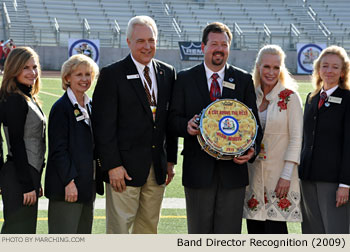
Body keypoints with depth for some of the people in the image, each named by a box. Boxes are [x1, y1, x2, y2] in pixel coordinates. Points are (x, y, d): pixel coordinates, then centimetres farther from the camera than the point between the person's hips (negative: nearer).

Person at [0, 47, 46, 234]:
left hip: (29, 175, 10)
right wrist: (28, 185, -19)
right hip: (18, 178, -10)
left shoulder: (28, 99, 15)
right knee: (19, 232, -7)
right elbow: (16, 144, -18)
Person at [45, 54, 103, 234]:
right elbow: (58, 149, -14)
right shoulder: (61, 108, -11)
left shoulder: (90, 106, 14)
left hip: (88, 186, 8)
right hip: (67, 186, -8)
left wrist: (96, 181, 14)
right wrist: (69, 181, -19)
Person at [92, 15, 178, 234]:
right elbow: (104, 125, -9)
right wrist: (113, 165, -14)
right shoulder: (112, 75, -6)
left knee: (149, 228, 11)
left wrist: (171, 159, 9)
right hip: (125, 167, -5)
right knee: (119, 229, -2)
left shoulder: (168, 73, 10)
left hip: (158, 167, 5)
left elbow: (171, 120, 14)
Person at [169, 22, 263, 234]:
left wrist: (253, 149, -12)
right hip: (198, 168, 0)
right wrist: (186, 126, -18)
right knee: (198, 233, 7)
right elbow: (174, 119, 5)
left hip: (233, 167, 1)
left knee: (229, 233, 2)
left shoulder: (244, 80, 8)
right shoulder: (185, 79, 6)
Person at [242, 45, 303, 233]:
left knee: (275, 230, -7)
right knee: (255, 231, 6)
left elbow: (296, 139, -9)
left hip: (279, 174, -5)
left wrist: (286, 175, -15)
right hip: (253, 173, 5)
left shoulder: (290, 97, -5)